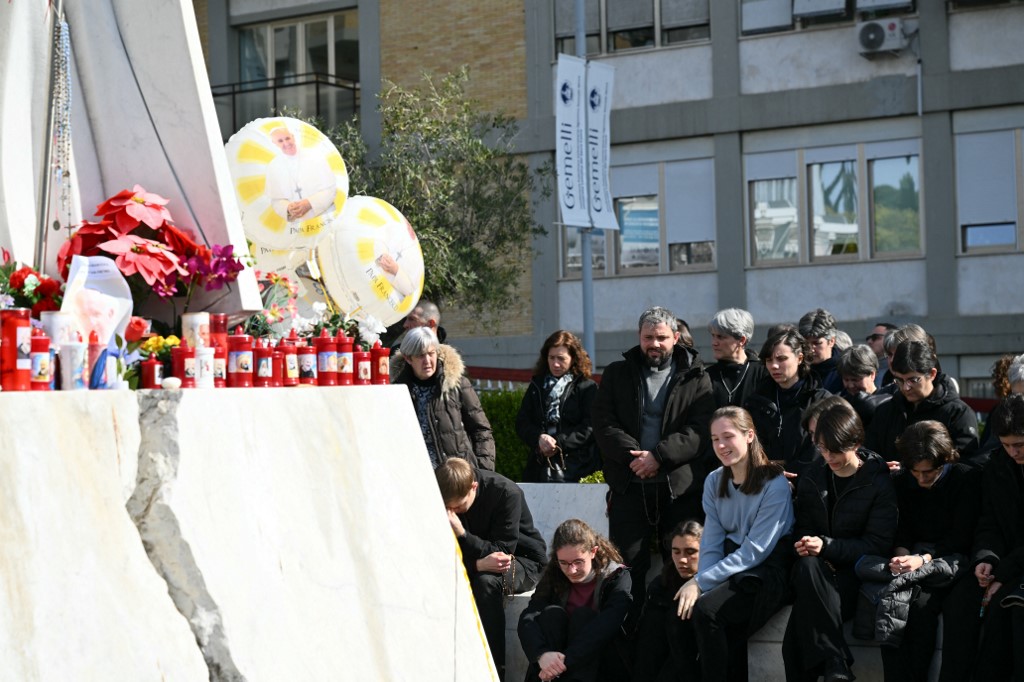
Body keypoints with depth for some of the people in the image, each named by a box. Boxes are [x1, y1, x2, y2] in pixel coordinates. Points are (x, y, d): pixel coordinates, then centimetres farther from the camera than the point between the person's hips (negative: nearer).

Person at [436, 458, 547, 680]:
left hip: (522, 563, -4)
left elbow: (502, 552, -26)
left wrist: (462, 534, -40)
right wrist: (479, 564, -33)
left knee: (487, 581, -37)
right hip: (472, 561, 4)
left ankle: (495, 668, -29)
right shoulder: (445, 500, -13)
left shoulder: (507, 494, -26)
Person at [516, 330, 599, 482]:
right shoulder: (537, 386, 19)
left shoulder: (587, 388, 5)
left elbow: (590, 428, -5)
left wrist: (559, 443, -13)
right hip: (540, 467, 4)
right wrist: (539, 438, -10)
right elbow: (521, 423, 11)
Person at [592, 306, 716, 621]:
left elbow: (701, 429, -4)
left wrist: (659, 456, -15)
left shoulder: (696, 378, 7)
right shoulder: (617, 374, 13)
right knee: (628, 564, -1)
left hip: (681, 488, -1)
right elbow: (603, 423, 3)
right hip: (629, 486, 1)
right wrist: (631, 455, -13)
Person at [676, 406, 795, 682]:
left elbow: (755, 551, -15)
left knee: (706, 610, -30)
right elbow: (711, 546, 4)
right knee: (682, 609, -24)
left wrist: (701, 582, -19)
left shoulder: (775, 484, -11)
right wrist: (698, 586, -15)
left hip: (767, 573, -6)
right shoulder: (714, 482, 8)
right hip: (730, 570, 6)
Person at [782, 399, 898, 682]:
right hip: (820, 566, 4)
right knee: (808, 567, -36)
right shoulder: (812, 477, 9)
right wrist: (807, 546, -12)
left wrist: (826, 547, -20)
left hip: (856, 569, -4)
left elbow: (878, 544, -9)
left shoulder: (879, 481, -4)